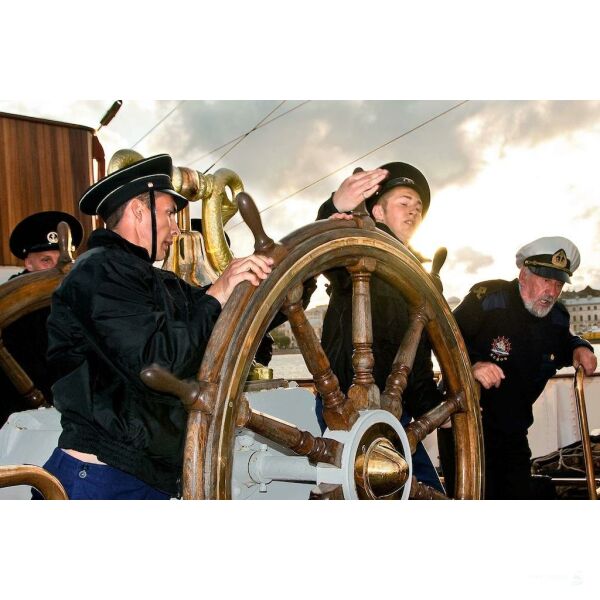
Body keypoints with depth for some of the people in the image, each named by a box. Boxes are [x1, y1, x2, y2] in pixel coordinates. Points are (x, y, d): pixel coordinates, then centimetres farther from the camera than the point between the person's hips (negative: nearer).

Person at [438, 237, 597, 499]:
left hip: (513, 433, 7)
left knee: (521, 495, 12)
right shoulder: (487, 298, -16)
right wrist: (472, 364, -37)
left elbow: (562, 344, 26)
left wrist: (578, 349, 3)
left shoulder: (558, 317, 4)